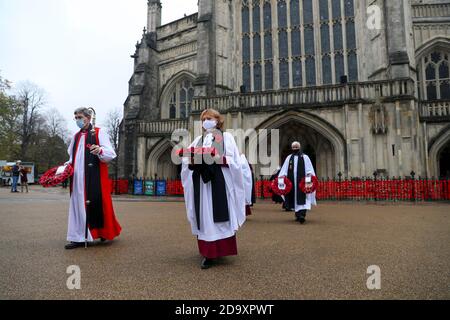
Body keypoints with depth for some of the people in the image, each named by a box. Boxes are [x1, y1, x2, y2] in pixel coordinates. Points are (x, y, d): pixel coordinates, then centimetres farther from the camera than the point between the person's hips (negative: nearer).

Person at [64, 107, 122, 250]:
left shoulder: (99, 132, -1)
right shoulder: (76, 136, 18)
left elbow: (110, 153, -10)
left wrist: (100, 150, -31)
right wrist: (68, 164, 7)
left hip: (95, 177, -6)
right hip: (78, 178, 6)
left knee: (96, 203, -6)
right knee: (78, 204, 5)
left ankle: (103, 232, 11)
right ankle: (79, 237, 11)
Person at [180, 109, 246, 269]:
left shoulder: (226, 137, 7)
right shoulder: (198, 140, 19)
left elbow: (234, 160, -3)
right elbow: (187, 161, 12)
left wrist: (219, 158, -18)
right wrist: (192, 159, -9)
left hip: (220, 181, -4)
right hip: (201, 182, 4)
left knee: (218, 215, -5)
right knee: (204, 216, 1)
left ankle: (220, 250, 2)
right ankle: (208, 253, 7)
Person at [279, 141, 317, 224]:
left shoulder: (305, 157, 7)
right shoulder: (289, 157, 15)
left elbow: (309, 169, -1)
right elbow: (284, 169, 8)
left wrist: (309, 175, -18)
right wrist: (282, 176, -7)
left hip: (302, 181, -3)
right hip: (292, 181, 3)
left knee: (302, 197, -13)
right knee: (294, 197, 5)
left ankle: (302, 215, -22)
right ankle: (297, 214, 17)